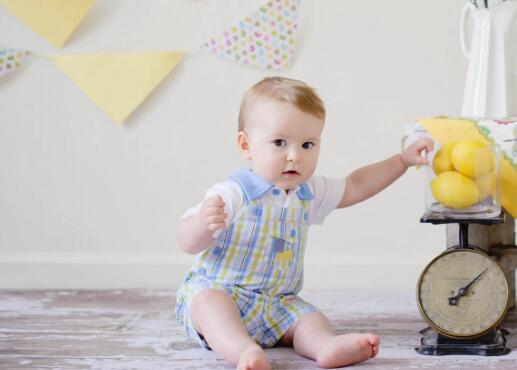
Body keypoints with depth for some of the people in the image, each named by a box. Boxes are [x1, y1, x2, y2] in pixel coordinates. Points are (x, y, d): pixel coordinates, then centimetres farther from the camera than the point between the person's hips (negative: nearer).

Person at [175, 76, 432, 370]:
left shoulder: (309, 193, 9)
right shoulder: (233, 194, -15)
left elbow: (355, 187, 25)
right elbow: (189, 243, -18)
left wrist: (402, 160, 20)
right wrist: (203, 223, -41)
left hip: (278, 306, 6)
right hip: (216, 292, -6)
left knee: (310, 316, -19)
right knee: (210, 302, -36)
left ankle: (327, 346, -46)